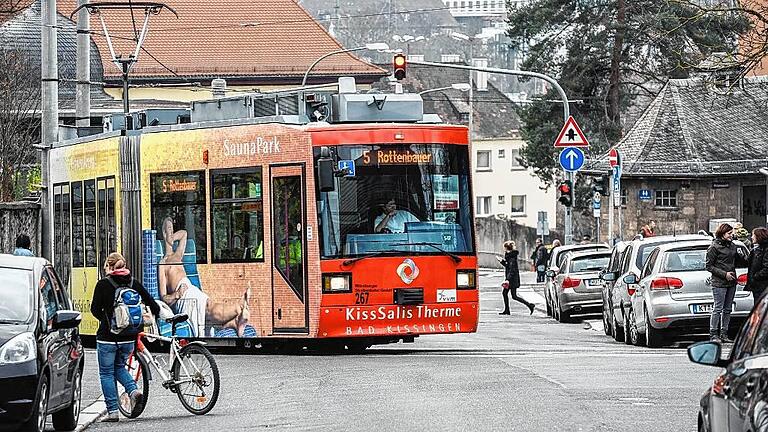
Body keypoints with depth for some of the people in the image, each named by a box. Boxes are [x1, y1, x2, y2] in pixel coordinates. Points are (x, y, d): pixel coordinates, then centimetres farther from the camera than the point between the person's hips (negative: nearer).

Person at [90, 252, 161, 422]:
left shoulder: (103, 284, -8)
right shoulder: (134, 283, 3)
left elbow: (95, 309, -6)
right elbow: (152, 304, 4)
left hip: (107, 336, -4)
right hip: (128, 337, 4)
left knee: (106, 373, 8)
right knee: (119, 367, 26)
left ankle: (112, 411, 5)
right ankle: (133, 390, 0)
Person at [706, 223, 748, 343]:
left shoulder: (732, 246, 12)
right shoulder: (714, 247, -8)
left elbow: (738, 260, 23)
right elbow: (709, 266, -8)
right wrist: (724, 274, -15)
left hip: (731, 283, 7)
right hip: (719, 283, -7)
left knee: (727, 310, 9)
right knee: (718, 308, -5)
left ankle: (724, 334, 16)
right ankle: (713, 334, 2)